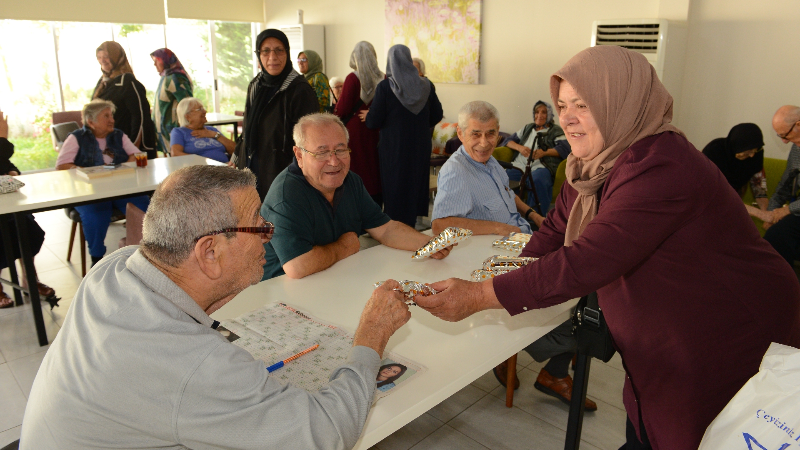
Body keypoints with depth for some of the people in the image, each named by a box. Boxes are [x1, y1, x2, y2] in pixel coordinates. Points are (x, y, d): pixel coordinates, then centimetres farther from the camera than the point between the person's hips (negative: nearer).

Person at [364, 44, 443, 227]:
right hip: (420, 147, 4)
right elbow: (436, 116, 6)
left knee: (395, 189, 5)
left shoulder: (384, 87, -11)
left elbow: (374, 121, -11)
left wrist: (368, 115, 11)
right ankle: (415, 224, 23)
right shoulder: (426, 86, -1)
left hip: (394, 148, -3)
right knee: (417, 184, 15)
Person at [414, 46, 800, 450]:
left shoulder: (661, 168, -30)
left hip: (727, 353, -7)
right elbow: (556, 230, 4)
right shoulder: (591, 164, -1)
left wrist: (480, 297, -35)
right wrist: (515, 280, -11)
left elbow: (585, 263, -36)